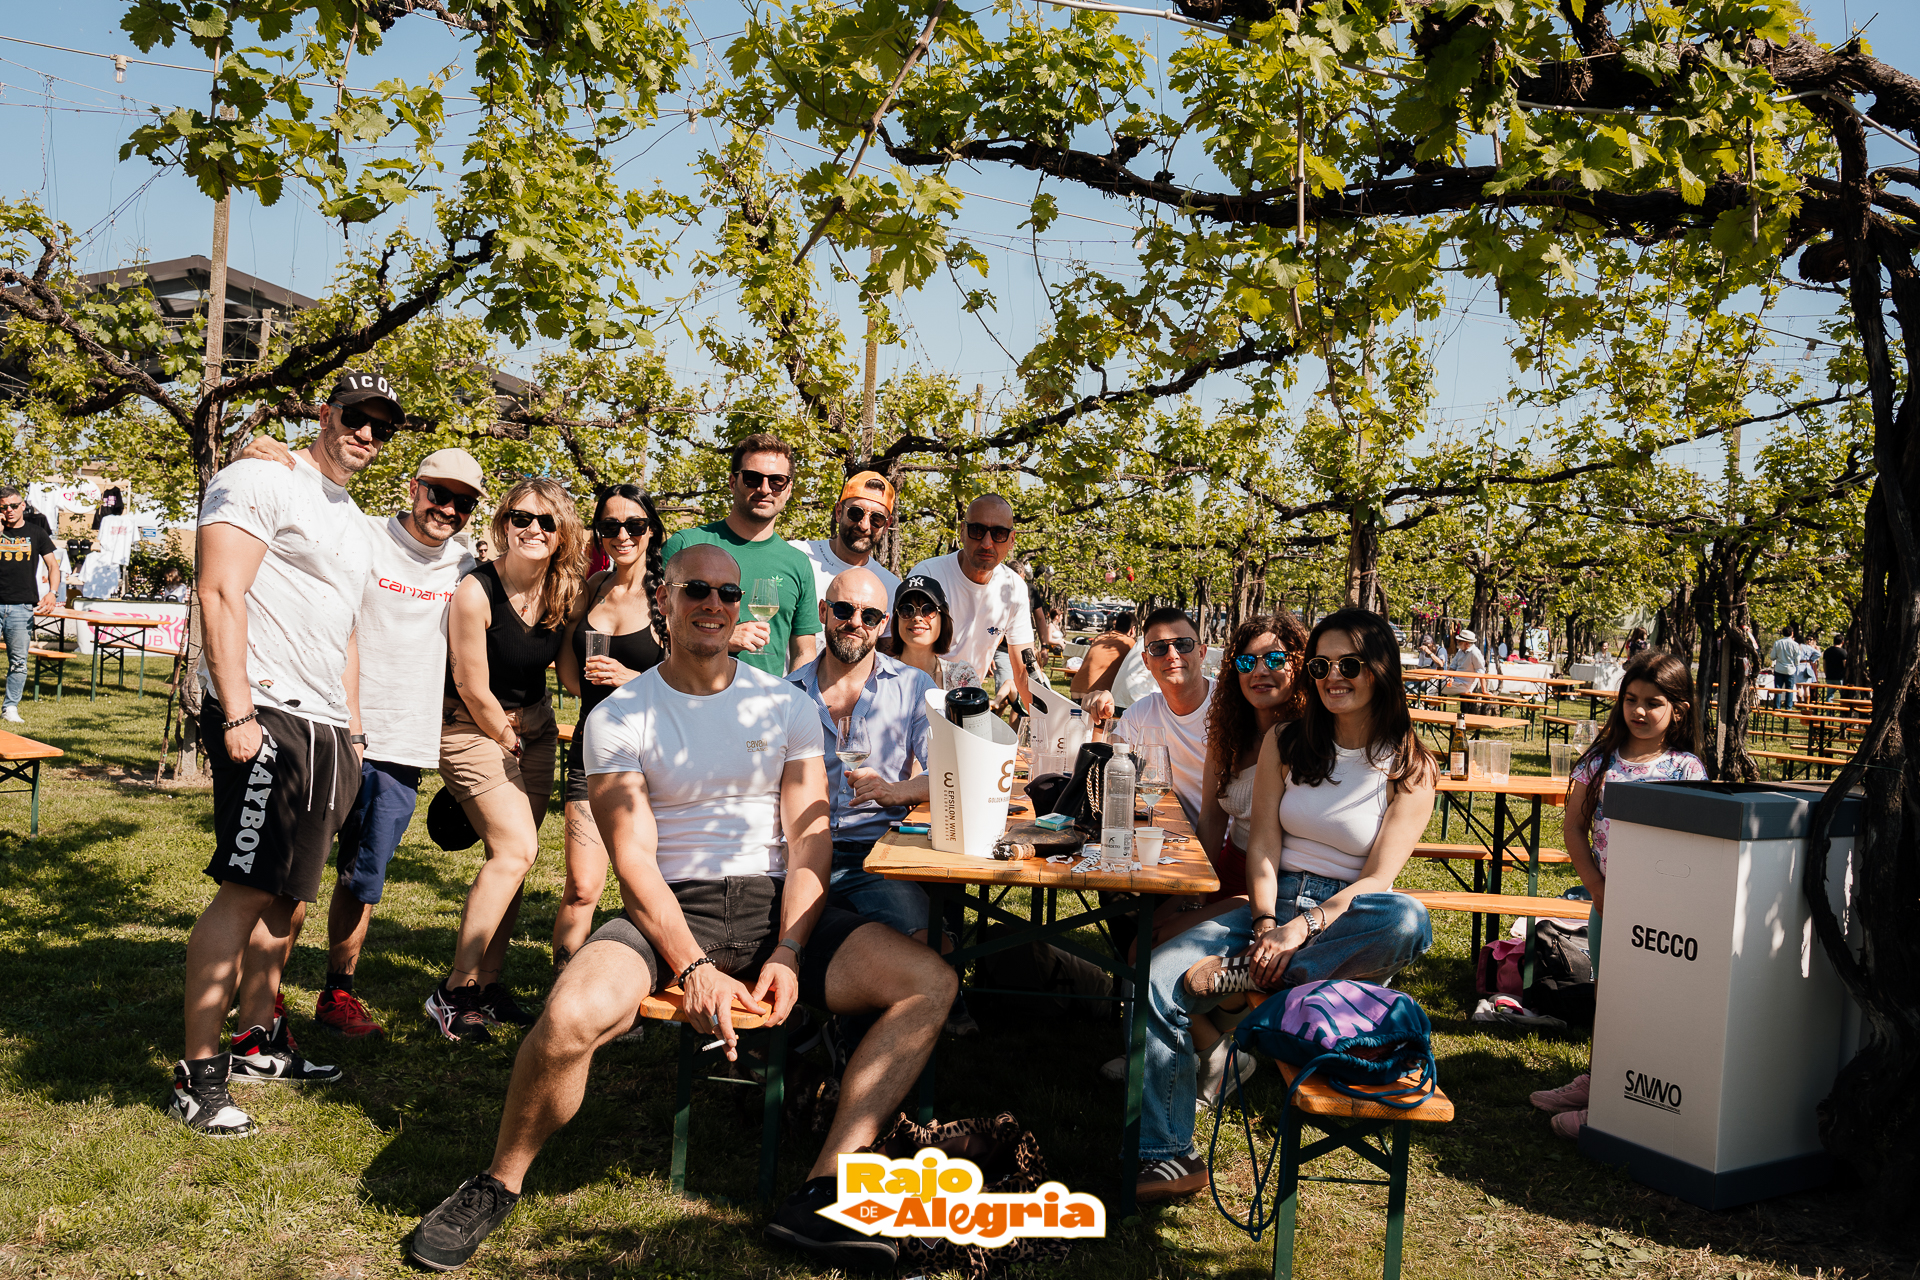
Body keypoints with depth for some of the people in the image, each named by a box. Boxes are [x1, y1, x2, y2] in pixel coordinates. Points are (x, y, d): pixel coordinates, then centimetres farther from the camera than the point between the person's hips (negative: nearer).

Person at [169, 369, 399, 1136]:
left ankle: (259, 1043, 25)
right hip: (264, 717, -9)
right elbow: (220, 593, -15)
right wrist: (237, 713, -22)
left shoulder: (352, 521, 23)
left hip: (325, 731, 9)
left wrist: (353, 733, 23)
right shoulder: (263, 481, -5)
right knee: (245, 892, -11)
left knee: (289, 897, 14)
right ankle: (198, 1074, -4)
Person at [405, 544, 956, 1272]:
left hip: (773, 903, 3)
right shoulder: (619, 718, 0)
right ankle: (499, 1186, -3)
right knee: (573, 1016, -33)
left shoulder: (787, 706, 7)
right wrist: (693, 968, -19)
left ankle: (820, 1197, -19)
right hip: (670, 910, -3)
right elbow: (634, 860, -7)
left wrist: (787, 953, -12)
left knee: (931, 982, -17)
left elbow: (809, 839, 3)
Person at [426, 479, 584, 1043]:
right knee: (515, 849, -18)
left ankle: (490, 983, 16)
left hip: (534, 726, 6)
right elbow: (474, 690, -15)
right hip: (473, 726, -6)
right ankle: (455, 991, -9)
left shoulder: (565, 591, -5)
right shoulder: (476, 594, -23)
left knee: (510, 858, 5)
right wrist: (507, 738, -4)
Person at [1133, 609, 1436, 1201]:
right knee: (1156, 980, -21)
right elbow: (1263, 846, 3)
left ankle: (1243, 974, -25)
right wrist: (1266, 924, -15)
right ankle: (1169, 1156, -10)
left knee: (1409, 922, -38)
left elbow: (1378, 878, -8)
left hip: (1347, 918, -2)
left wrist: (1302, 928, -22)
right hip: (1272, 904, 3)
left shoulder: (1410, 766, -1)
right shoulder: (1285, 744, 9)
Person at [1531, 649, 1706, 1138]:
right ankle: (1597, 1080, 32)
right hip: (1605, 899, 4)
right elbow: (1574, 828, 5)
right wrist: (1598, 888, -3)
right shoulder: (1601, 760, 3)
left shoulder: (1686, 768, -7)